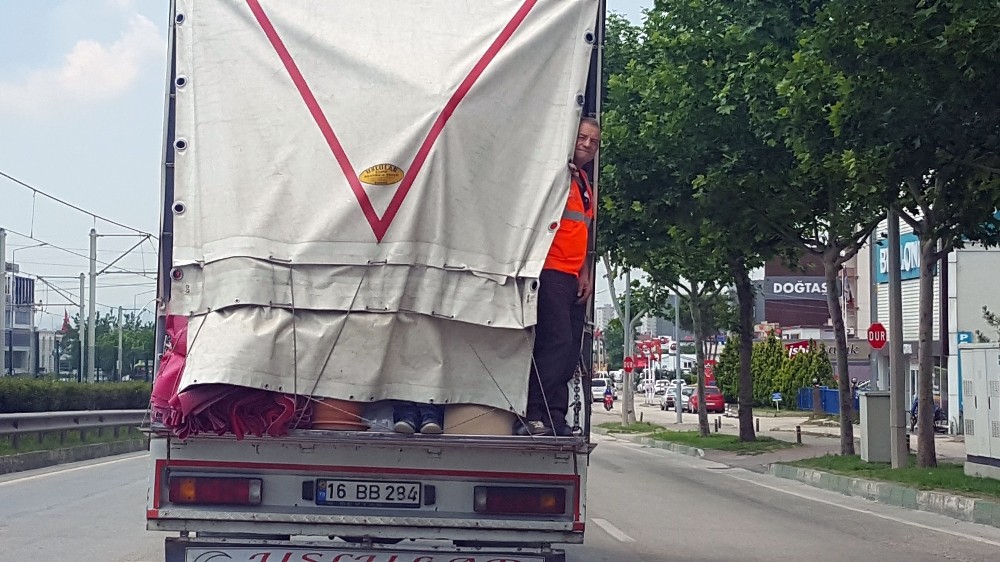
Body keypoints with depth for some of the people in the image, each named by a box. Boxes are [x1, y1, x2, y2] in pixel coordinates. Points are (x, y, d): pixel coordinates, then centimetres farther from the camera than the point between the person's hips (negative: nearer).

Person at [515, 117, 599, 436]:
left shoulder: (586, 186, 22)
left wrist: (585, 274, 17)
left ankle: (556, 419, 7)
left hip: (574, 278, 9)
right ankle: (532, 416, -16)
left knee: (571, 350, 5)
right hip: (551, 271, -9)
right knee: (556, 341, -17)